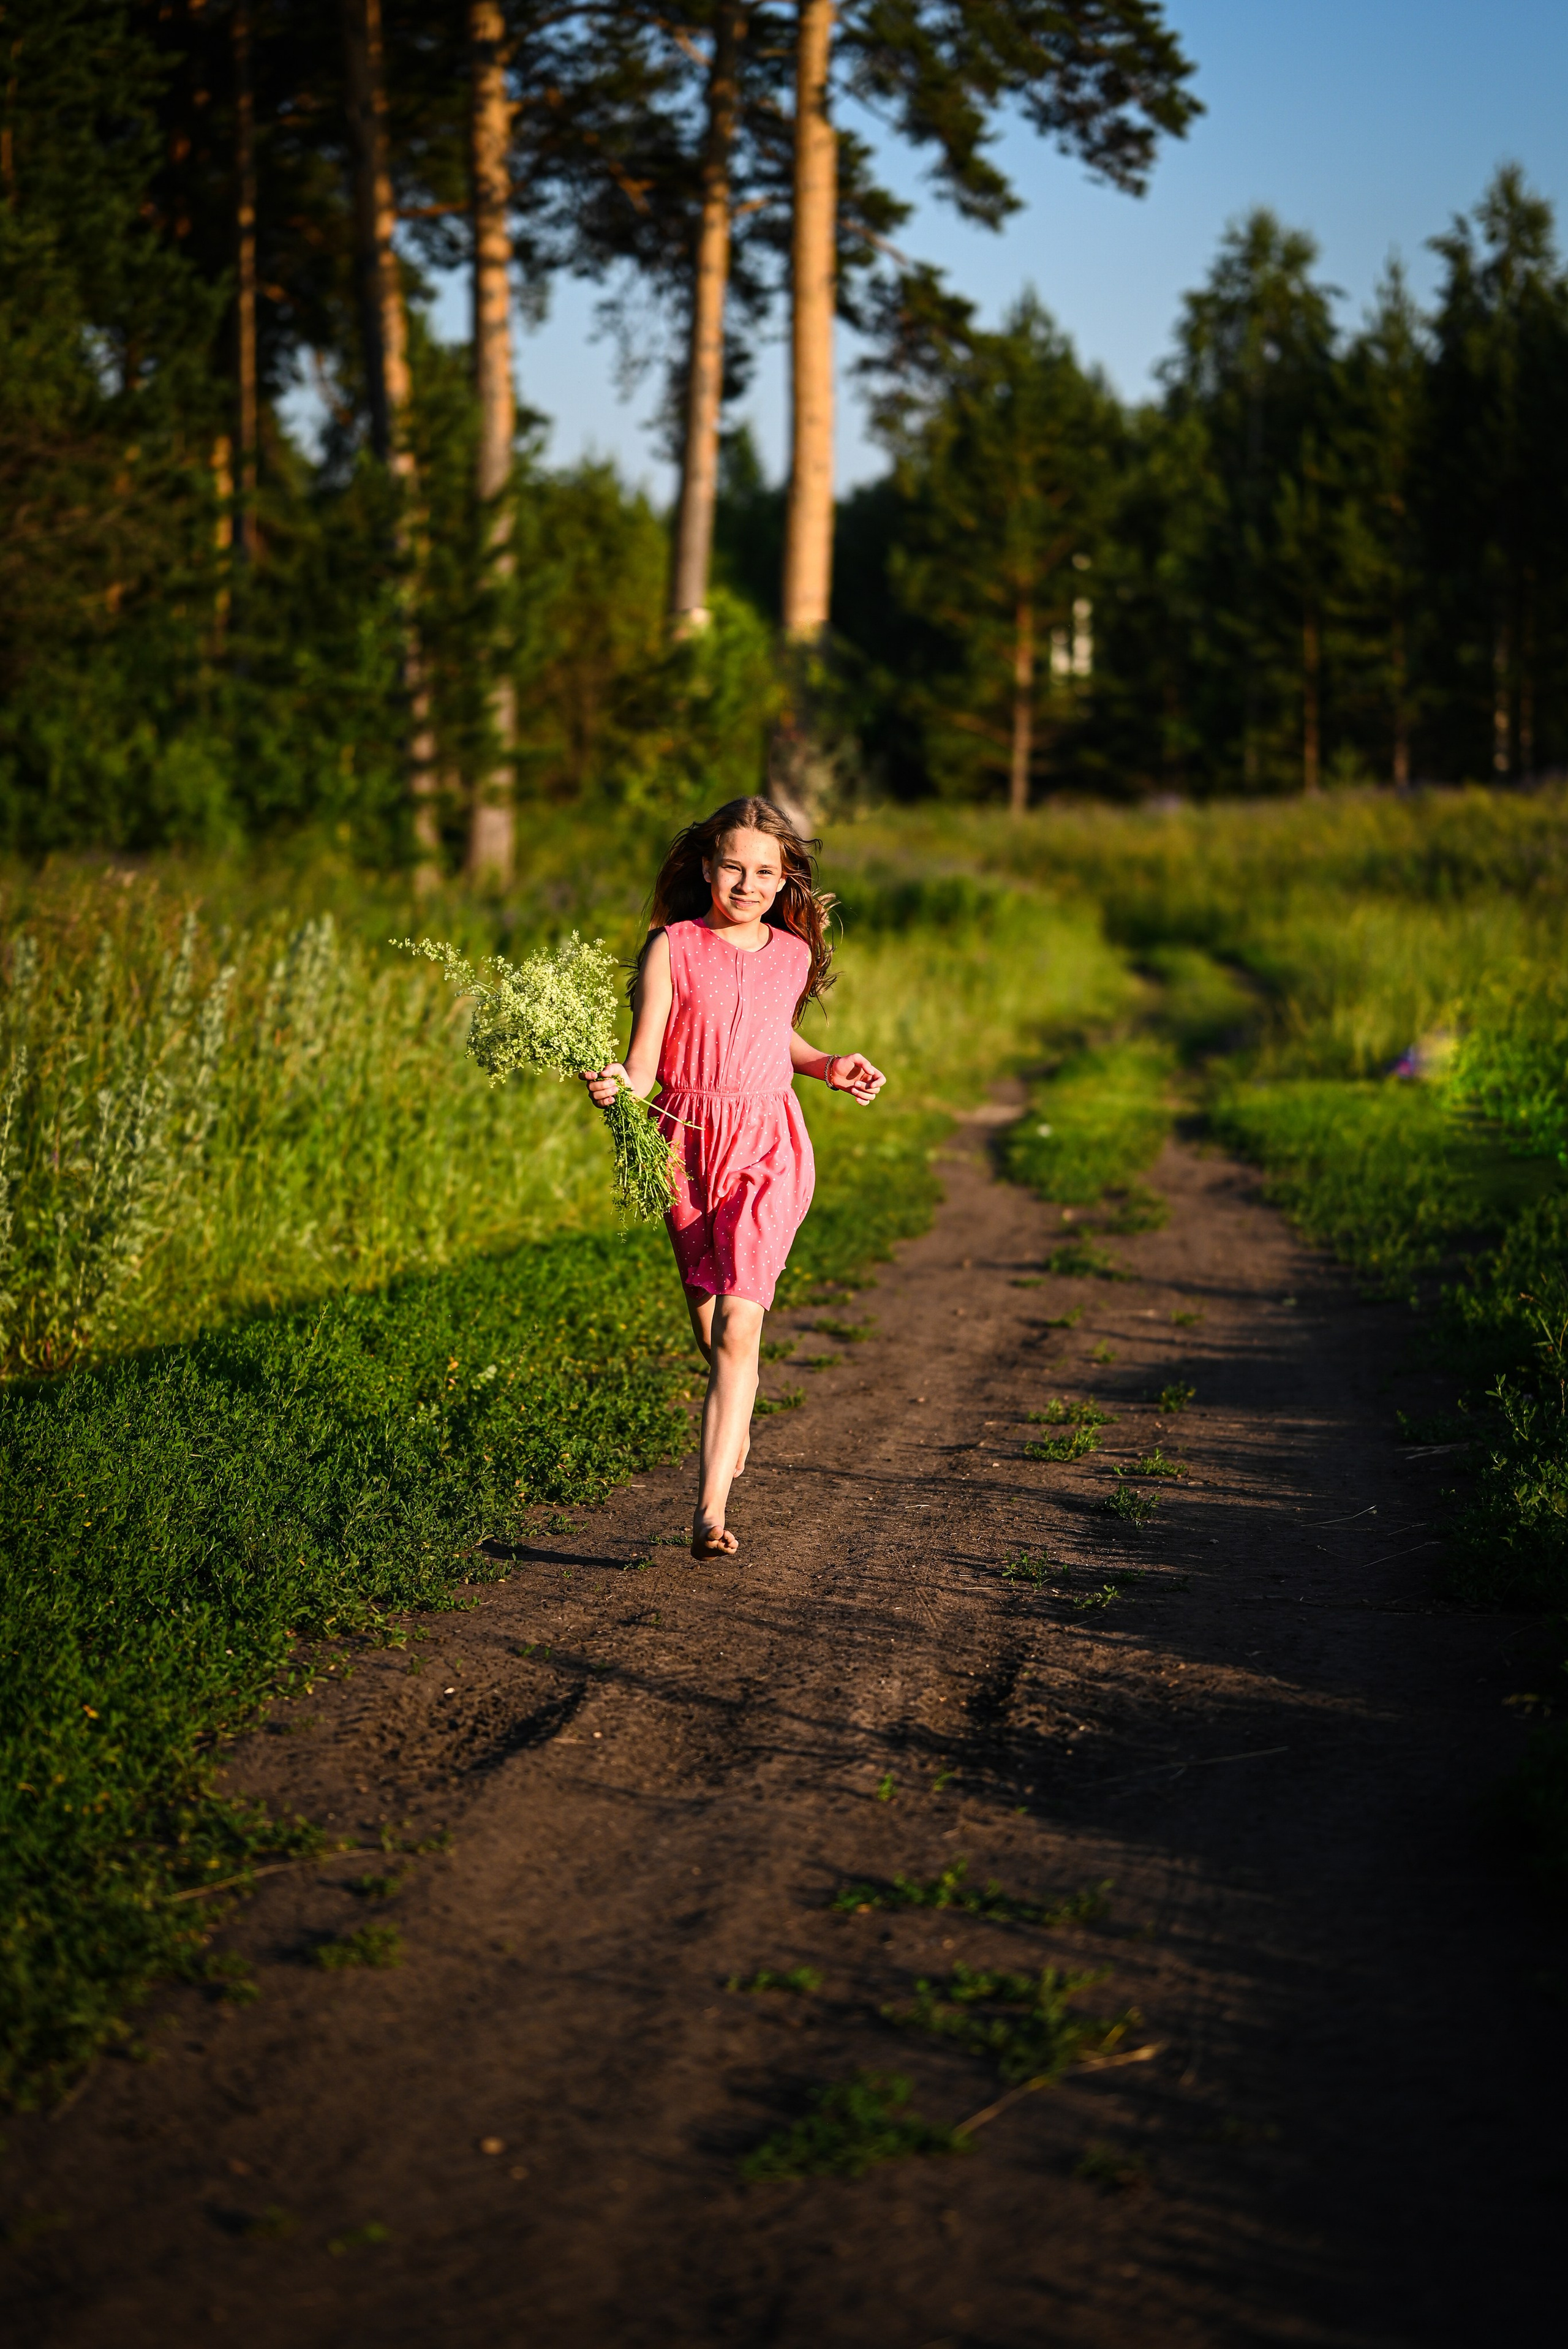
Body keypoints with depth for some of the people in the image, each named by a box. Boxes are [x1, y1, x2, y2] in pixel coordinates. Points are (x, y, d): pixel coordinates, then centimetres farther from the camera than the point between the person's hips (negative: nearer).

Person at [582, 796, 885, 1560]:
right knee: (709, 1325, 13)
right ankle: (735, 1424, 47)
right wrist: (615, 1085, -29)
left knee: (738, 1320, -16)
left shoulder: (793, 956, 7)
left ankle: (710, 1507, -20)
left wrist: (826, 1066, 11)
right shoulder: (673, 948, -3)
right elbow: (645, 1062, -8)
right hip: (688, 1141, 0)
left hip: (768, 1149, 0)